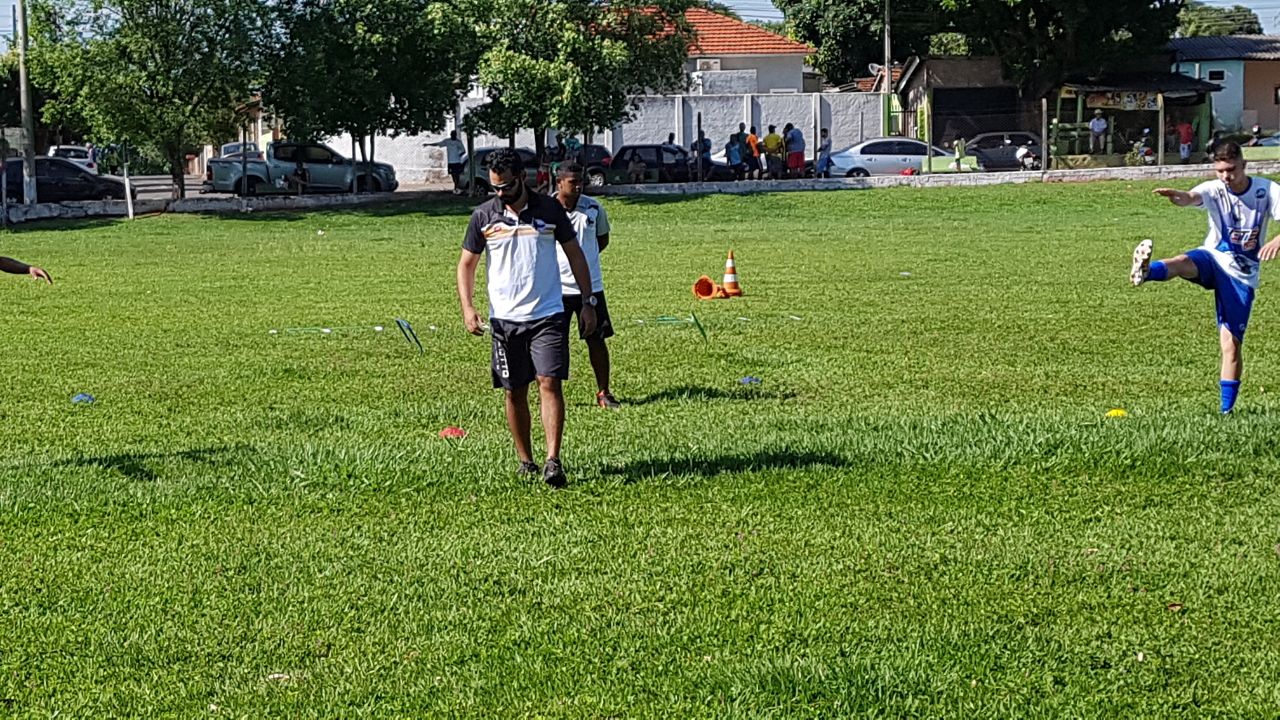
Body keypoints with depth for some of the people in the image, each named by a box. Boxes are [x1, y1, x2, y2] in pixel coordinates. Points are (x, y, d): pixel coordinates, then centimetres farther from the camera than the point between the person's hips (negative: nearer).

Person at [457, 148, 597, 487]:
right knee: (514, 392, 7)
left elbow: (575, 254, 7)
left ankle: (553, 461, -16)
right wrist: (467, 307, -6)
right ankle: (526, 461, 19)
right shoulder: (484, 215, 1)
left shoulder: (549, 209, -1)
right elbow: (467, 263, 8)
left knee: (550, 383, -13)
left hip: (547, 315, -2)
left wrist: (588, 301, 3)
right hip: (504, 318, 2)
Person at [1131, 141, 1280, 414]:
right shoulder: (1214, 190, -8)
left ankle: (1227, 409, 5)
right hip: (1213, 259, 0)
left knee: (1231, 343, -4)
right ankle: (1143, 272, -67)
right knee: (1184, 263, -37)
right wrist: (1180, 196, -56)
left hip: (1242, 273, 0)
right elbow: (1193, 197, -31)